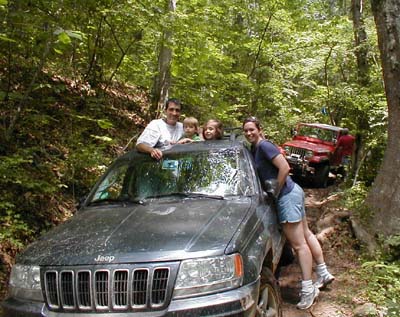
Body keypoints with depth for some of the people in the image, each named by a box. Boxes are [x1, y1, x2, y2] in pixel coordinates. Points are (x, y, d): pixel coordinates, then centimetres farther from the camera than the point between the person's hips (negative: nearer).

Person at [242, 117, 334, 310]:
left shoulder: (264, 146, -17)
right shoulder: (255, 148, 11)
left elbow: (284, 168, -23)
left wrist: (276, 192, -15)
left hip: (287, 196, -10)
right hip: (292, 192, 10)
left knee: (299, 244, -4)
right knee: (306, 235, 18)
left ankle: (308, 289, 3)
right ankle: (323, 274, 30)